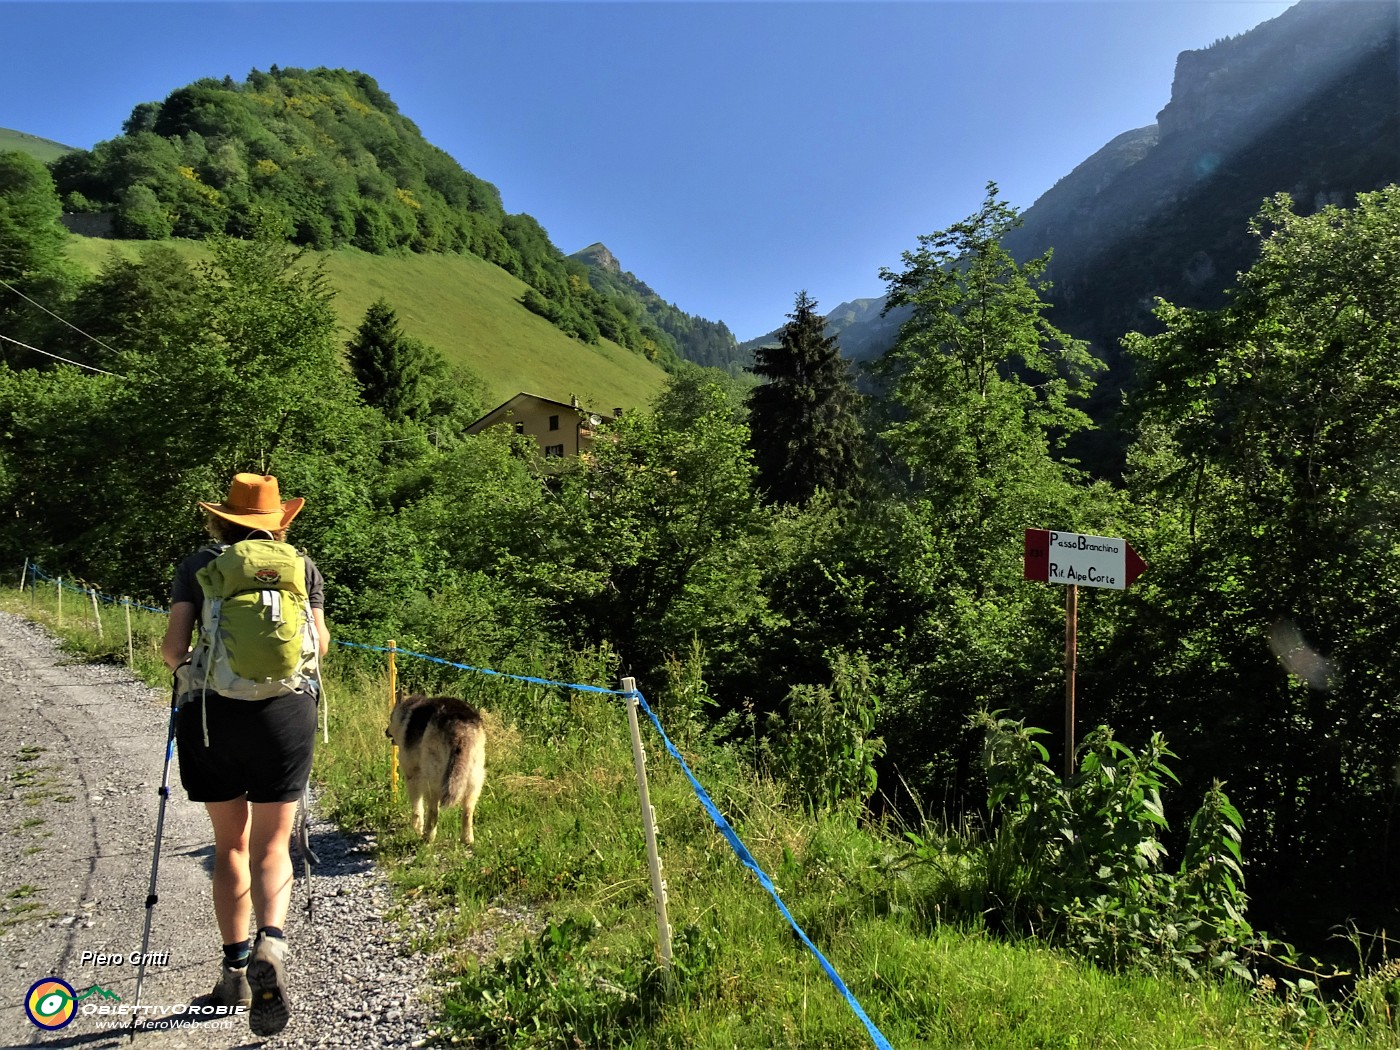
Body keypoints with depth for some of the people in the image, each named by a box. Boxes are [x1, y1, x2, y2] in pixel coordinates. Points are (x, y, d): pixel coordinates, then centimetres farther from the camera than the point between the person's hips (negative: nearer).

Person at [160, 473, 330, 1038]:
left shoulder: (197, 565, 4)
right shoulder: (301, 565, 6)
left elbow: (173, 646, -2)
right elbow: (320, 644, 7)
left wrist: (181, 664, 21)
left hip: (212, 711, 0)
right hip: (286, 710, 0)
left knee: (230, 844, 16)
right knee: (272, 845, 8)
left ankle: (236, 967, 21)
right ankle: (270, 943, -16)